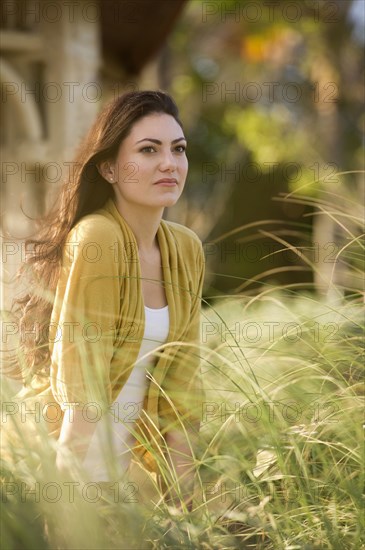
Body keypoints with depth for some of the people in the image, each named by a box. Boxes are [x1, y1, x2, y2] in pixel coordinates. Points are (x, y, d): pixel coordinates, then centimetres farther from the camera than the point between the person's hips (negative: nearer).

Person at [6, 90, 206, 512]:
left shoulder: (186, 248, 1)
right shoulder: (96, 237, -20)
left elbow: (181, 377, 3)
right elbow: (80, 383, -23)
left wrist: (181, 489, -2)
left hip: (119, 453, 7)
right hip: (53, 450, -7)